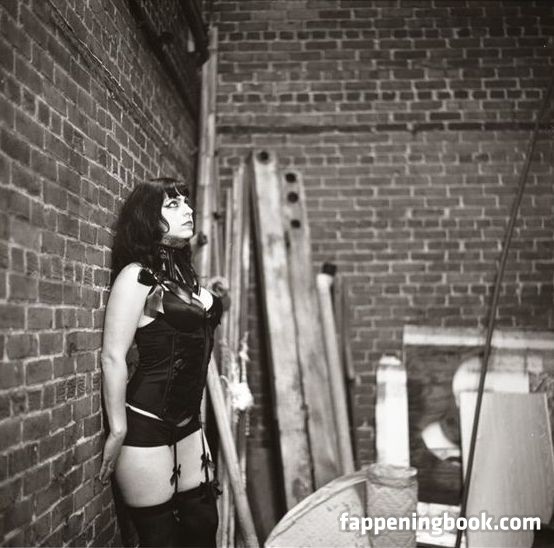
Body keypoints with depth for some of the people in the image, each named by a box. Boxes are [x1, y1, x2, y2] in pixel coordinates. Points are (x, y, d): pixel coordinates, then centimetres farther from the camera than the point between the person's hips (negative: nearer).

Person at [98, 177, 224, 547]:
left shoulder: (184, 274, 11)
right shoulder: (136, 275, -13)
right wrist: (118, 430, -16)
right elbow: (113, 357, -17)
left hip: (188, 424, 8)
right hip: (145, 426, -7)